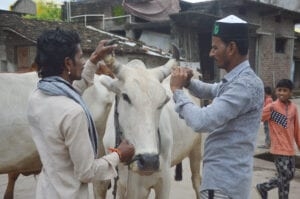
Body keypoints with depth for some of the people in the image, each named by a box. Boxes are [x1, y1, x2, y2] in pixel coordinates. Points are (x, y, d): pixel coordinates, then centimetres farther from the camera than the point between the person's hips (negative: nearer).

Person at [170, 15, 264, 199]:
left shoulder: (246, 84, -23)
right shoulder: (234, 80, 7)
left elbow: (202, 121, -32)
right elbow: (211, 91, 27)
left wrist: (177, 90, -16)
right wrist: (189, 81, 5)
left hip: (224, 182, -9)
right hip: (226, 175, 9)